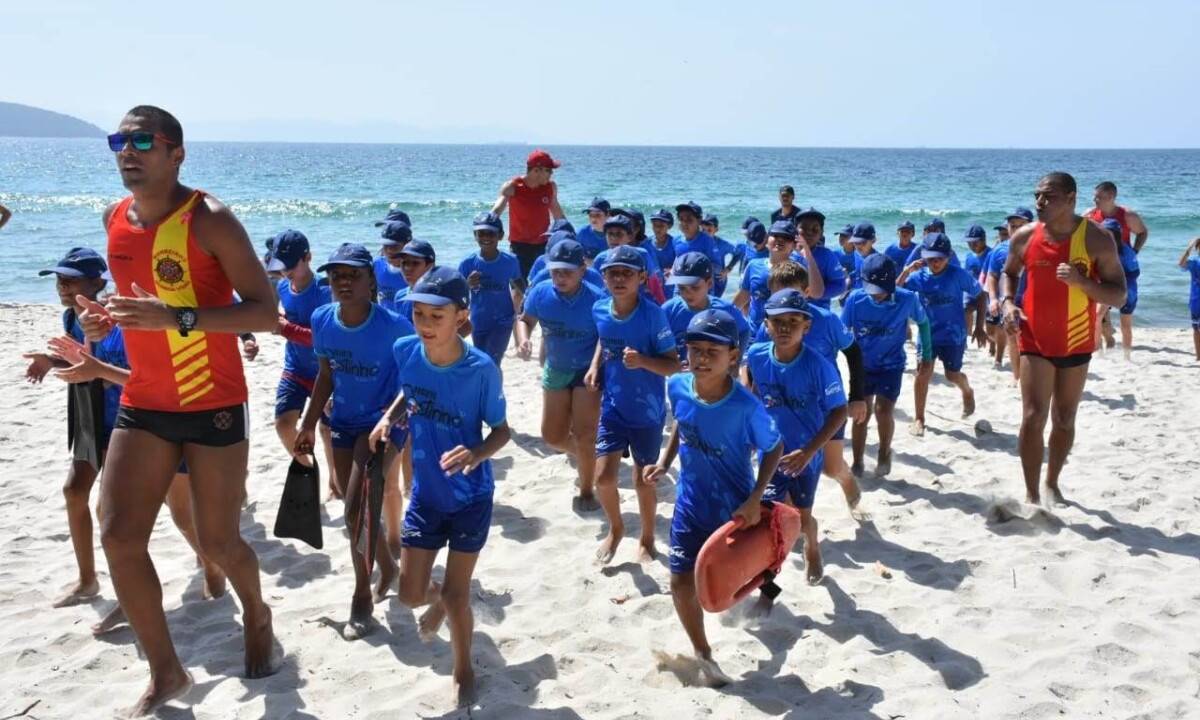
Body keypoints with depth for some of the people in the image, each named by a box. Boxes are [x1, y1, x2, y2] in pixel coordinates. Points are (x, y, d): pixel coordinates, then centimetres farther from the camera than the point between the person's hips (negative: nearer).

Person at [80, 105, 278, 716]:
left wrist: (177, 317, -31)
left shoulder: (209, 220, -16)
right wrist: (107, 319, 0)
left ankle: (257, 616, 38)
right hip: (142, 403, 6)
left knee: (217, 542, 4)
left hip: (214, 405, -6)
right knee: (118, 536, -3)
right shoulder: (115, 218, 5)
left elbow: (265, 311, -20)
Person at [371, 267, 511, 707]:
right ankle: (439, 600, 48)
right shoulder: (405, 352, -13)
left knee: (457, 593, 5)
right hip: (425, 493, 4)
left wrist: (477, 453, -32)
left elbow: (502, 430, -13)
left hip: (471, 496, -3)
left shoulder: (481, 369, -24)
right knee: (410, 593, 9)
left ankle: (464, 669, 33)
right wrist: (389, 418, -10)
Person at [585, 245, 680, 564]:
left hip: (647, 412, -3)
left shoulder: (653, 314, -20)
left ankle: (647, 538, 35)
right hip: (612, 407, 3)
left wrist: (643, 361, -34)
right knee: (603, 477, -1)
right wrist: (595, 365, -1)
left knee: (643, 480, 10)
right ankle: (616, 528, 30)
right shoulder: (600, 309, -6)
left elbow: (674, 365, -17)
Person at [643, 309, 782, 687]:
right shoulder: (678, 387, -15)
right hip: (690, 504, 4)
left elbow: (774, 448, -13)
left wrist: (755, 499, -21)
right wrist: (664, 462, -3)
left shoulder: (746, 407, -28)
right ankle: (702, 652, 30)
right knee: (682, 582, 5)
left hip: (734, 508, -3)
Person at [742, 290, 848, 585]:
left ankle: (812, 549, 53)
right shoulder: (757, 355, -15)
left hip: (806, 455, -1)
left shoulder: (819, 366, -26)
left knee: (802, 516, 19)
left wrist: (809, 451, -26)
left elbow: (839, 412, -19)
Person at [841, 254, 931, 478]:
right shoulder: (855, 299, -19)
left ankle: (884, 452, 15)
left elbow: (922, 322, 2)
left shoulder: (907, 299, -19)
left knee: (883, 410, -14)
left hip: (891, 366, -1)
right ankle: (857, 464, 21)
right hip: (862, 365, 1)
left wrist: (926, 354, 8)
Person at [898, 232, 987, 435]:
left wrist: (979, 327, -3)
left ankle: (967, 392, 42)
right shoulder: (918, 276, -7)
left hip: (954, 334, -1)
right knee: (924, 371, -11)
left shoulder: (958, 275, -12)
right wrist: (907, 271, -25)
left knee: (952, 375, 4)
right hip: (927, 332, 1)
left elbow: (980, 296, -2)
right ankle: (919, 419, 2)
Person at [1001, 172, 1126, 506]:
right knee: (1034, 416, -10)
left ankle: (1052, 483, 33)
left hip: (1078, 343, 0)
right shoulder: (1024, 237, -4)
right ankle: (1031, 495, -3)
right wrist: (1008, 302, -4)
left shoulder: (1097, 238, -11)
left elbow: (1119, 296, -10)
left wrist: (1081, 281, -27)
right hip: (1035, 341, 0)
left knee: (1065, 419, 14)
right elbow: (1009, 272, 16)